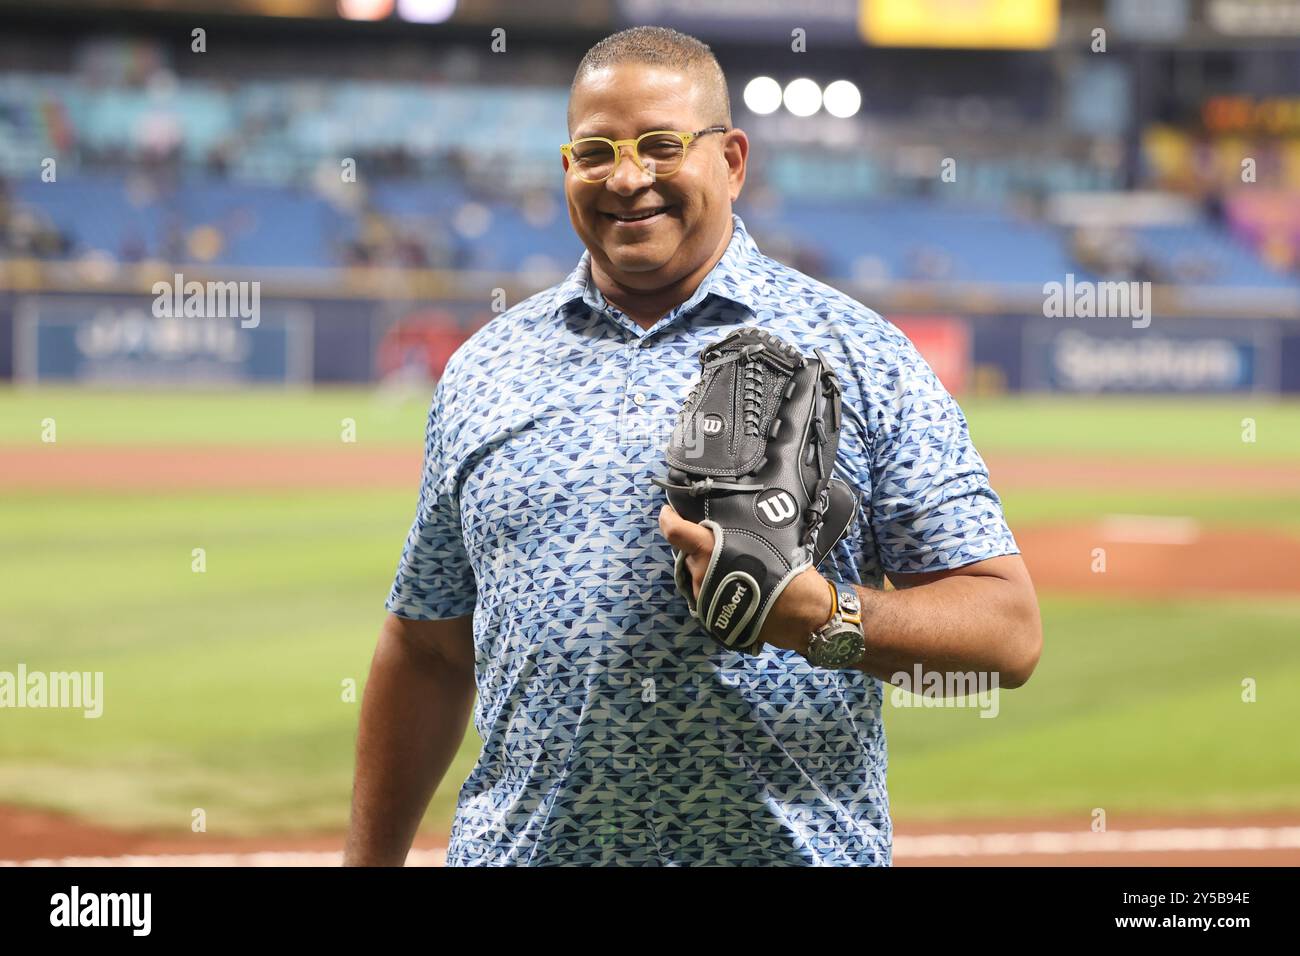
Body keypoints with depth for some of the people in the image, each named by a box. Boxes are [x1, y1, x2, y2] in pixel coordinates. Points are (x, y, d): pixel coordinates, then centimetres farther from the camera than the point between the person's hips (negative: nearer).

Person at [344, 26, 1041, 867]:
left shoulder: (864, 359, 0)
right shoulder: (483, 371, 10)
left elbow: (1009, 628, -6)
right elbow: (429, 649, 16)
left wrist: (819, 615, -22)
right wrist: (370, 861, 12)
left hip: (794, 846, -2)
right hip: (522, 846, 3)